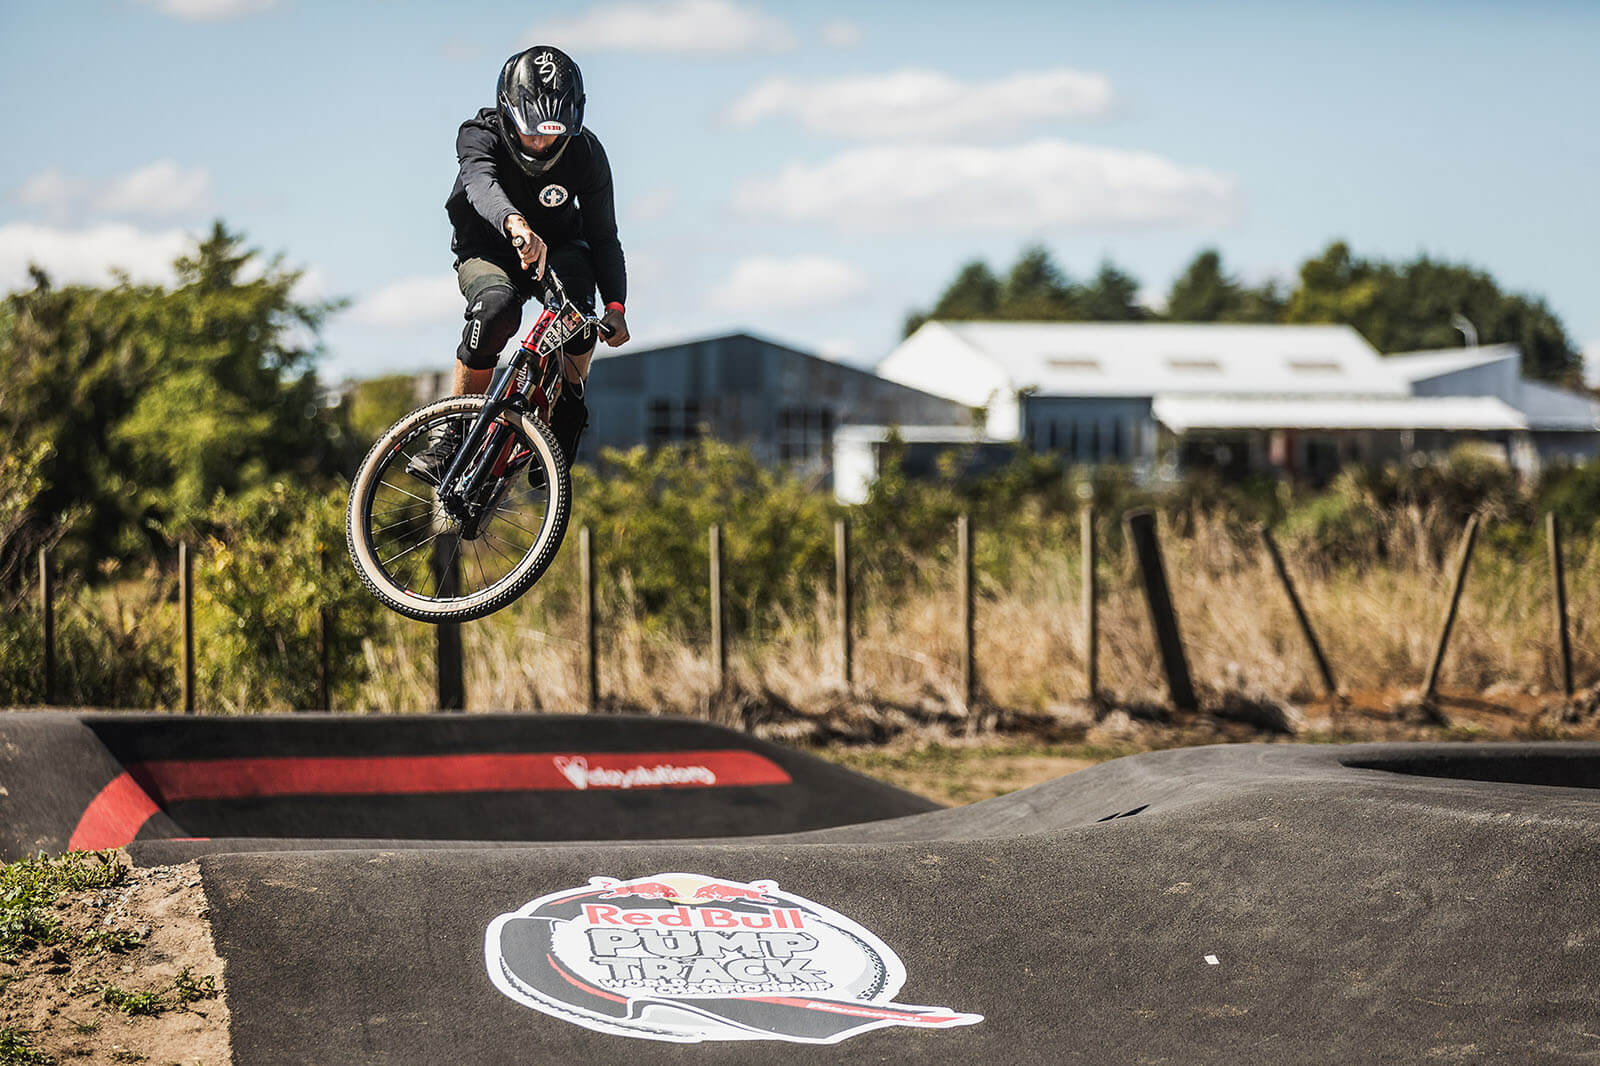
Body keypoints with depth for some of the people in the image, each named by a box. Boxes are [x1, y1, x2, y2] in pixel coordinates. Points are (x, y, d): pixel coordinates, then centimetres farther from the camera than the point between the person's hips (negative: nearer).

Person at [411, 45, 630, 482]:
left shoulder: (585, 153, -19)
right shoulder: (480, 135, -26)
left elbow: (603, 235, -13)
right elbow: (482, 185, -49)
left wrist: (615, 304, -27)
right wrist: (516, 225, -71)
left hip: (558, 246, 2)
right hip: (488, 249, -2)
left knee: (578, 314, -33)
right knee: (497, 306, -36)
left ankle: (566, 409, -7)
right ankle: (453, 433, -24)